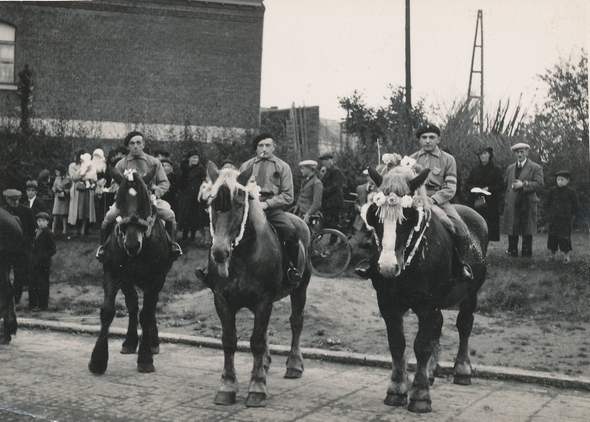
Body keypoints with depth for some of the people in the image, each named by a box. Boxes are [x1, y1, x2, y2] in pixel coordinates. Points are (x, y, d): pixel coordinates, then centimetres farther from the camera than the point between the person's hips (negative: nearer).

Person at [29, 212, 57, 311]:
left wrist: (43, 257, -17)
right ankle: (32, 304, 20)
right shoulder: (37, 232, 11)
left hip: (43, 263, -7)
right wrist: (32, 257, 5)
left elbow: (53, 250, -12)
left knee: (42, 284, 0)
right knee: (33, 283, 11)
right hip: (35, 263, 7)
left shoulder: (49, 234, -11)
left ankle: (42, 305, 7)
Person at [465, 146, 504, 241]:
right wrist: (473, 188, -8)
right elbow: (467, 184, 13)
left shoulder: (496, 170, 5)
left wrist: (488, 188, -13)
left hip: (490, 203, -2)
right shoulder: (475, 170, 15)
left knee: (488, 226, -5)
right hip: (475, 202, 2)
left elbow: (501, 186, 0)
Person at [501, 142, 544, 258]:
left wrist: (524, 184, -16)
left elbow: (539, 184, -9)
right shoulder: (510, 168, 17)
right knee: (511, 230, 5)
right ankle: (512, 251, 14)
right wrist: (506, 198, 7)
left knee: (527, 230, -1)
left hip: (527, 204, -4)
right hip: (511, 204, 4)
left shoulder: (536, 168, 0)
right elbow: (505, 184, 21)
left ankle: (527, 253, 7)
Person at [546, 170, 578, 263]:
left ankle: (566, 255, 4)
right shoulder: (552, 191, 4)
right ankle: (553, 254, 15)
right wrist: (550, 212, 5)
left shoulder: (571, 192, -2)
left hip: (565, 219, -3)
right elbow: (548, 203, 14)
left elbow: (575, 207, 4)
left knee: (565, 237, -4)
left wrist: (570, 215, -2)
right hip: (553, 219, 3)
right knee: (553, 236, 5)